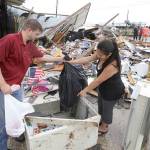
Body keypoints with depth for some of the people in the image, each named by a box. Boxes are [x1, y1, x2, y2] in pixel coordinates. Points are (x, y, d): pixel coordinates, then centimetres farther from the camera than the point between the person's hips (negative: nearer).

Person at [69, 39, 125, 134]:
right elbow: (88, 59, -8)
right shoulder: (102, 55, -17)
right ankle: (102, 121, 57)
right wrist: (71, 62, -15)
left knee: (107, 109, 17)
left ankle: (104, 127, 46)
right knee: (101, 105, 28)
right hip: (103, 87, 8)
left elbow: (98, 81, -31)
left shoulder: (111, 66, -40)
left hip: (113, 91, -8)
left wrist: (85, 91, -18)